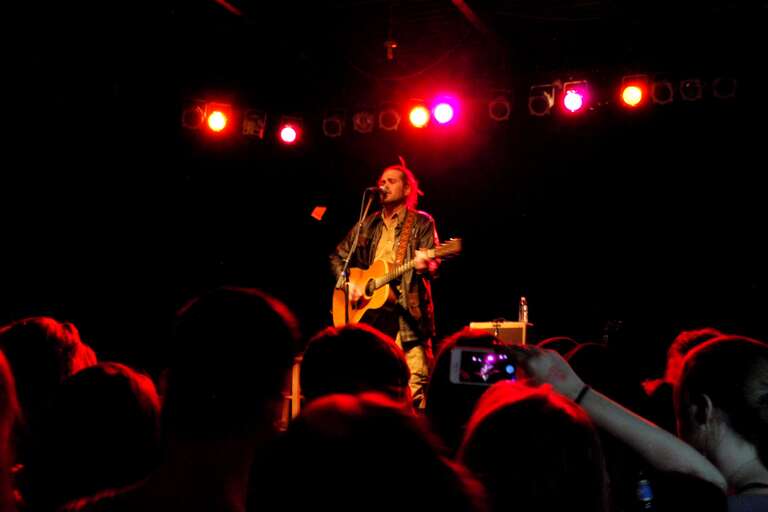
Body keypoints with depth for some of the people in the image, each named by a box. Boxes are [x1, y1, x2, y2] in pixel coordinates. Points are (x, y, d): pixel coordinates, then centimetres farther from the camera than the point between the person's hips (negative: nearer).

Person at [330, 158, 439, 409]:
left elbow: (433, 263, -4)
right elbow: (338, 255, 22)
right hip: (369, 313, 4)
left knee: (415, 384, -12)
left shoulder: (421, 223, 5)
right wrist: (347, 283, 4)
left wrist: (424, 265, -28)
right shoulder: (367, 225, 17)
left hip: (407, 313, -4)